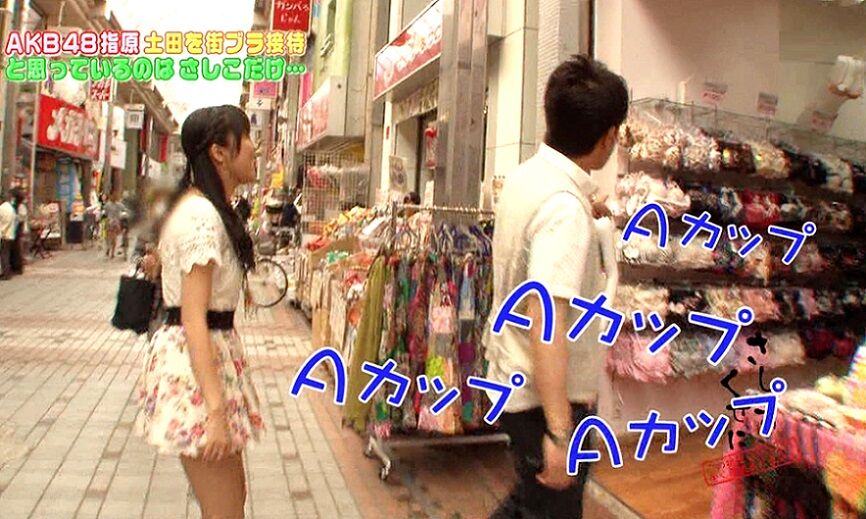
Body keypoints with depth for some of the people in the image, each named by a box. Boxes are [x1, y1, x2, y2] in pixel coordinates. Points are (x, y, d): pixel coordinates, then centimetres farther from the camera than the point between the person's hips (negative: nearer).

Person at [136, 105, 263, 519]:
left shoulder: (196, 207, 12)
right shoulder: (204, 216, -19)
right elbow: (194, 318, -23)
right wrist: (216, 409, -26)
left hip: (206, 350, 10)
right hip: (196, 359, -10)